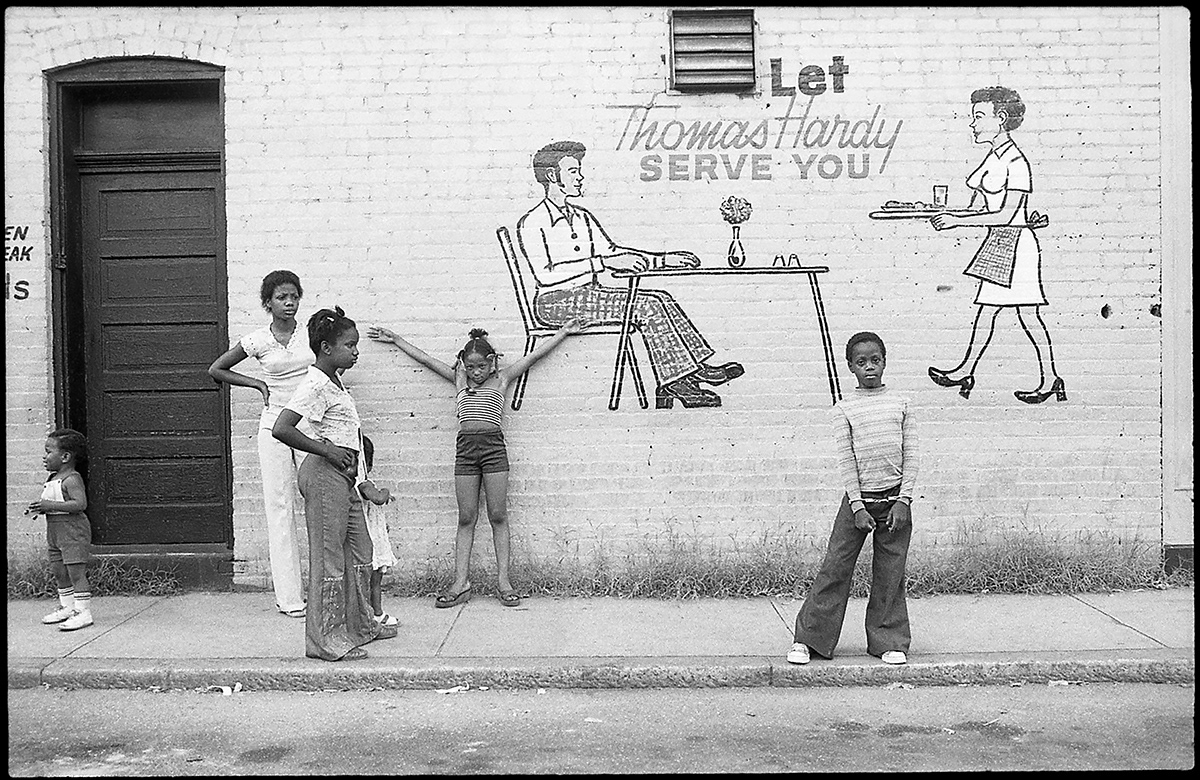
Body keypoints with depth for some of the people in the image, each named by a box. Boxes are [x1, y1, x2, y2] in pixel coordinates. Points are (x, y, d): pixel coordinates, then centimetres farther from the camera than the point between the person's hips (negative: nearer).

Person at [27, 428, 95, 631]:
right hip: (55, 531, 10)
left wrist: (51, 505, -27)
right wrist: (39, 508, 4)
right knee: (59, 572, 15)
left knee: (76, 571, -9)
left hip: (73, 530, -10)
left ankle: (83, 611, -6)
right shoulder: (52, 479, 15)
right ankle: (66, 607, 27)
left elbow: (80, 503, -26)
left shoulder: (71, 479, -16)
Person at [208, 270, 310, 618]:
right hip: (275, 426, 0)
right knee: (280, 508, 2)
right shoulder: (258, 340, 2)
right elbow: (216, 370, 13)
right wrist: (258, 383, 6)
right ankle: (289, 595, 7)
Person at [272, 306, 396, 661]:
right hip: (324, 474, -10)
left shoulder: (335, 381, 13)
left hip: (344, 476, 10)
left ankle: (359, 623, 30)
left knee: (360, 552, 17)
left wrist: (353, 443, 10)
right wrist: (328, 450, -21)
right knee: (329, 558, -3)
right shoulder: (315, 384, -16)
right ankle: (325, 638, 6)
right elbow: (280, 429, -26)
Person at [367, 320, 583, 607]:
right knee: (466, 518, 3)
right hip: (465, 447, 2)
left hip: (493, 446, -2)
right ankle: (460, 583, 4)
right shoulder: (459, 379, 17)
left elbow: (535, 355, 14)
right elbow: (426, 359, 22)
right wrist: (395, 340, 28)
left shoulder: (501, 378, 11)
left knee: (498, 516, 0)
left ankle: (503, 580, 4)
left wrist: (563, 332, 17)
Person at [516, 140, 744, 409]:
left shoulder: (581, 217, 18)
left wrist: (663, 259, 9)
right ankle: (677, 381, -15)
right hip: (556, 302, -8)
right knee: (646, 306, -23)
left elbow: (610, 251, 21)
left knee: (661, 300, -13)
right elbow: (545, 275, -20)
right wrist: (603, 263, -24)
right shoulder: (532, 223, -8)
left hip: (588, 295, 8)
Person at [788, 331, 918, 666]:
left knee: (890, 575, 6)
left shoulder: (900, 404, 5)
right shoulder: (844, 409, 0)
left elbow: (911, 456, 3)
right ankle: (807, 638, 8)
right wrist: (858, 507, -9)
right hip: (858, 499, -1)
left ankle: (889, 642, 19)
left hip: (895, 500, 1)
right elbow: (845, 460, -3)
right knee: (834, 568, -1)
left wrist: (903, 500, -6)